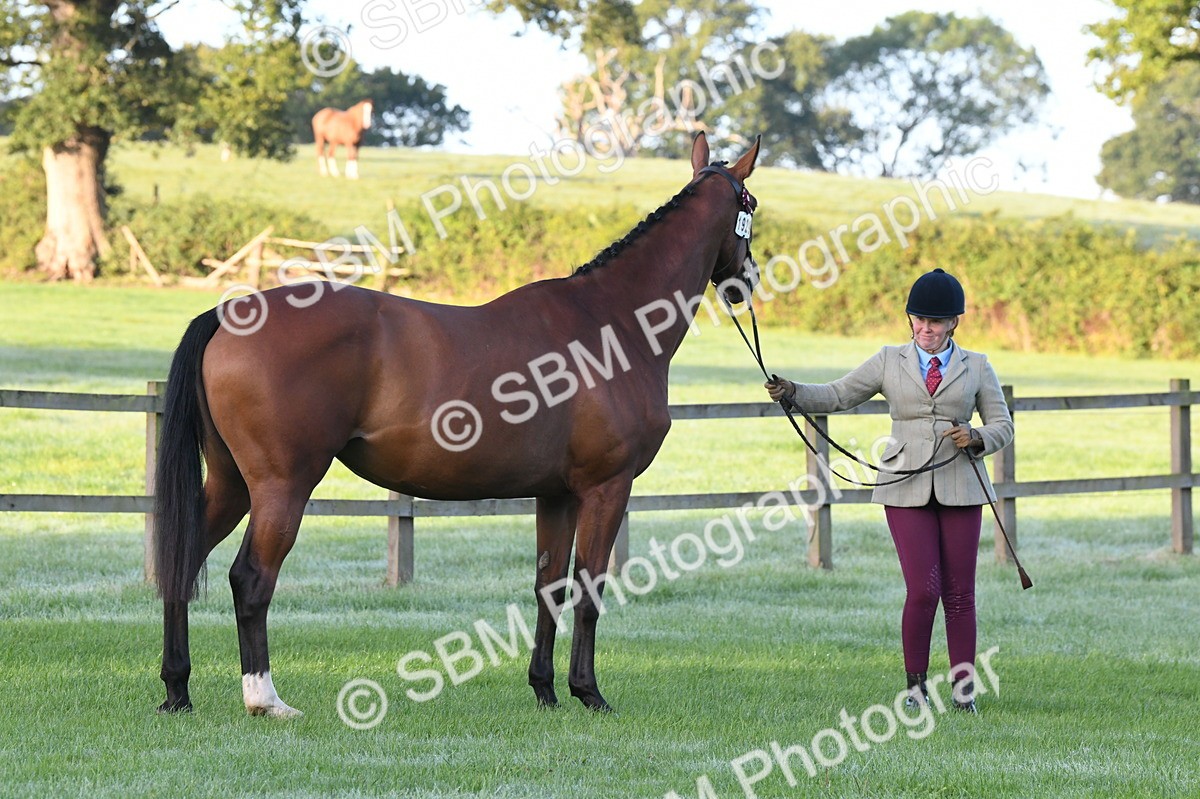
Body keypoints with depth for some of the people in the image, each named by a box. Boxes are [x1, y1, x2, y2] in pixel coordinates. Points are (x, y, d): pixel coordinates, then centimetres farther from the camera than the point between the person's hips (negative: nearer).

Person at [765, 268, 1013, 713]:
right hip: (906, 489, -1)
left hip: (959, 488, 1)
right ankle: (915, 685, 5)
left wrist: (977, 438, -12)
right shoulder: (889, 362, 8)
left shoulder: (976, 368, 8)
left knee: (959, 593, 3)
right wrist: (791, 392, -11)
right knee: (923, 590, -11)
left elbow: (1002, 426, 9)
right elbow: (838, 396, 6)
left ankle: (963, 688, 11)